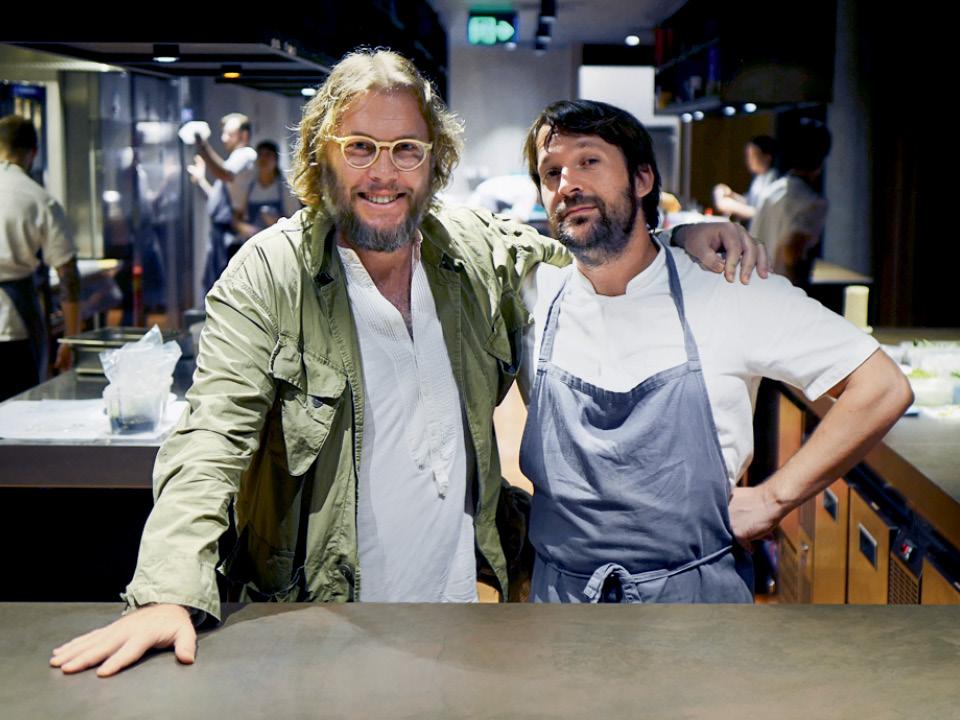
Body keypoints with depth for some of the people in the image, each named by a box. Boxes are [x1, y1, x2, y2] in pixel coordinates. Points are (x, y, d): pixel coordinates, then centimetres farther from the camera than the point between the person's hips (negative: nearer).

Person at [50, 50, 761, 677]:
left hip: (462, 605, 4)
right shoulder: (269, 274, -10)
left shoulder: (479, 248, 2)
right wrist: (169, 595, -31)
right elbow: (213, 440, -17)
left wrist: (678, 237, 2)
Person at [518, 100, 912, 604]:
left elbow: (883, 389, -8)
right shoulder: (533, 295, -6)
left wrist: (772, 498, -11)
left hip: (697, 591, -1)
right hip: (559, 590, 2)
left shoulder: (728, 295, -10)